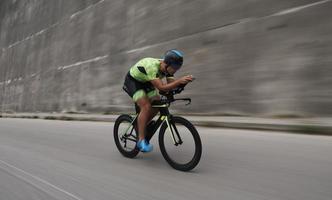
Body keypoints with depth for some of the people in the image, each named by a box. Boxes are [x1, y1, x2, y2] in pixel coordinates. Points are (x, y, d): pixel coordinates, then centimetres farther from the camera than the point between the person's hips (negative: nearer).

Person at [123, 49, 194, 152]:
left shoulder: (167, 68, -14)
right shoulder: (152, 67, -38)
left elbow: (171, 83, -16)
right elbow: (161, 87, -44)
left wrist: (183, 81, -33)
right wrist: (179, 80, -52)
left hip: (145, 82, 8)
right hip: (132, 81, -8)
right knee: (146, 106, -23)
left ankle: (140, 126, 14)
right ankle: (141, 140, -15)